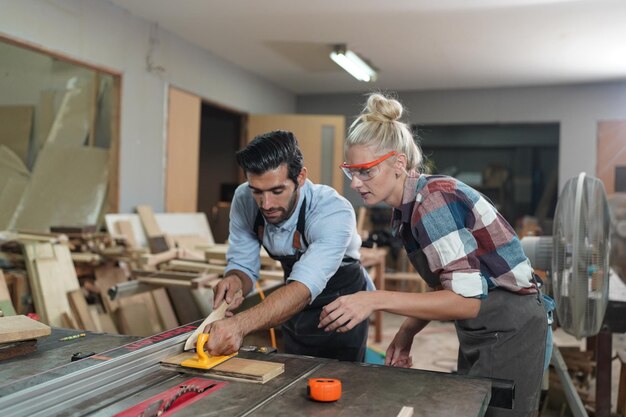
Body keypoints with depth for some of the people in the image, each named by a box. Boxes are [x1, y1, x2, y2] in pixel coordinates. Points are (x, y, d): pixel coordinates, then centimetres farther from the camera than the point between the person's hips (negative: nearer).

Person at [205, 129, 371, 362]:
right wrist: (235, 281, -35)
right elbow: (243, 266, -10)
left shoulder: (334, 213, -35)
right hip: (295, 311, 4)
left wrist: (240, 324, -61)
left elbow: (304, 288, -47)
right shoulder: (244, 200, -19)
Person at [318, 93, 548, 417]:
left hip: (509, 333, -9)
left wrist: (376, 300, -33)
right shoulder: (407, 208, 3)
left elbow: (467, 299, -30)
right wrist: (407, 333, 0)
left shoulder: (433, 199, -25)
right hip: (479, 333, 9)